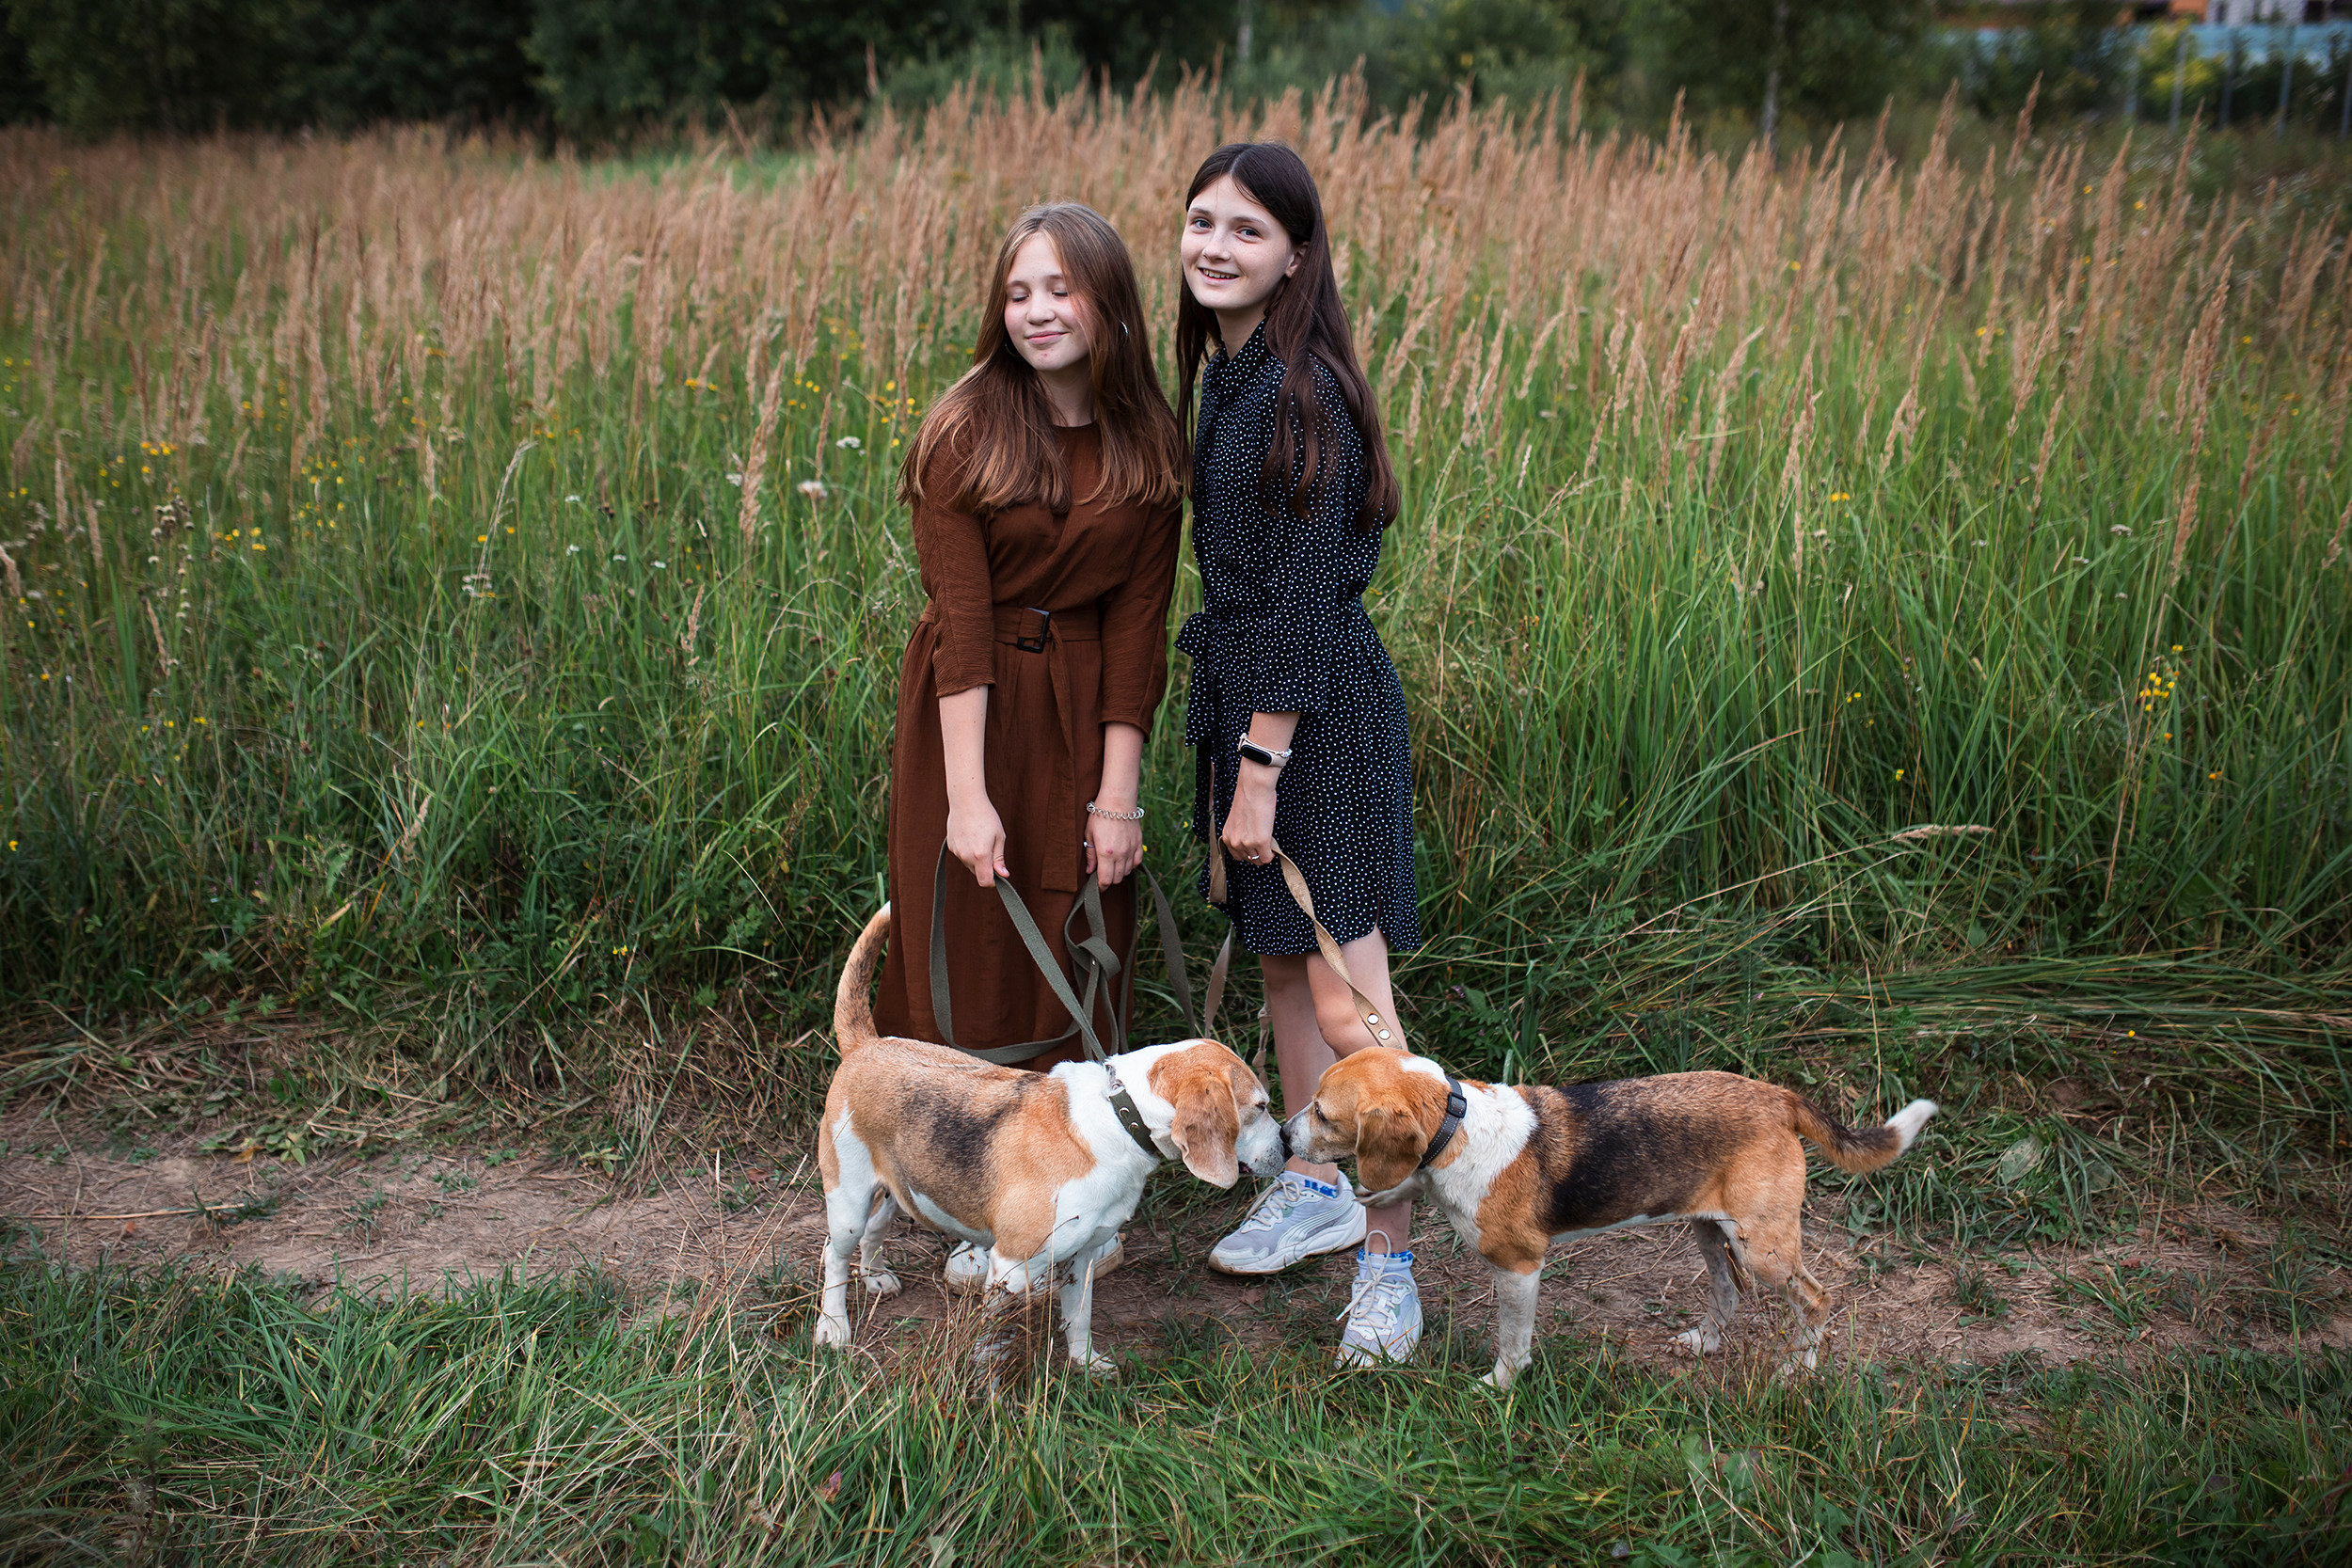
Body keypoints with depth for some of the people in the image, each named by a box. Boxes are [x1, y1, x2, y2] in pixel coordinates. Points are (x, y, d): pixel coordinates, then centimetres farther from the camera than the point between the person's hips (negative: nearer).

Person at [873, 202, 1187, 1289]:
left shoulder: (1148, 446, -2)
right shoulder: (964, 432, -10)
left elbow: (1137, 625, -4)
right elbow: (961, 620, -16)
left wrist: (1119, 793, -10)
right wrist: (967, 795, -22)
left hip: (1086, 714, 2)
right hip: (972, 711, -2)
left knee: (1080, 950, 8)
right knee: (973, 947, 5)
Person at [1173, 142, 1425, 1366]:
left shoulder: (1301, 392, -18)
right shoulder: (1227, 378, 11)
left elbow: (1304, 595, -20)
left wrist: (1262, 768, -19)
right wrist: (1237, 750, 18)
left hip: (1321, 710, -9)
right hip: (1243, 691, 10)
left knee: (1346, 1000, -5)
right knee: (1279, 960, 18)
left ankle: (1389, 1259, 5)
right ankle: (1316, 1186, 34)